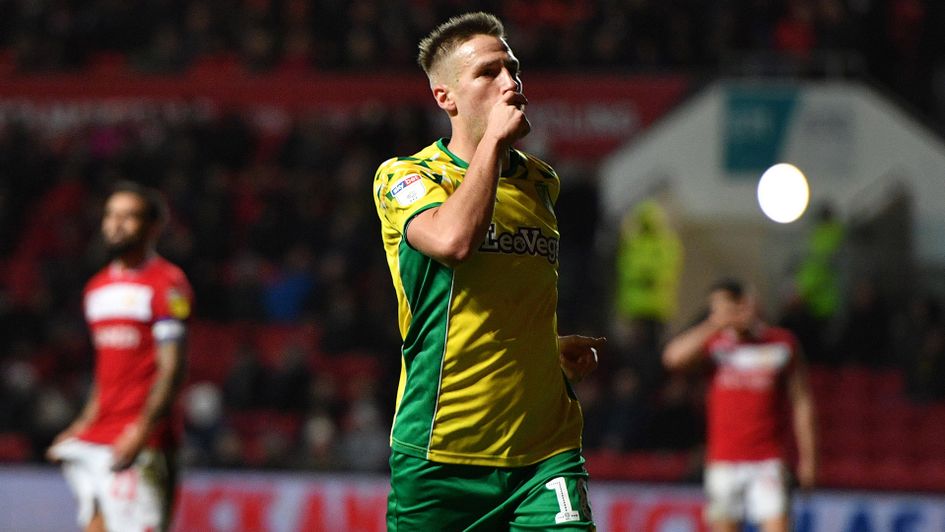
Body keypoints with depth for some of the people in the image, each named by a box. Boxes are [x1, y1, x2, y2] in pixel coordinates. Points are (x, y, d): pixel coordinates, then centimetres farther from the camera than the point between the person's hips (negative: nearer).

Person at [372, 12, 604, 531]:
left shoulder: (539, 182, 16)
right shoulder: (404, 177, -1)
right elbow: (453, 240, -24)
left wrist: (553, 349, 12)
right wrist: (494, 138, -15)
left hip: (544, 446, 4)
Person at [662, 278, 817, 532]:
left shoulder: (783, 343, 3)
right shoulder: (715, 342, 3)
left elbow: (802, 402, 7)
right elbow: (673, 357, -16)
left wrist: (807, 455, 4)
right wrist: (714, 325, -24)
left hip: (767, 461, -2)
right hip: (723, 461, 2)